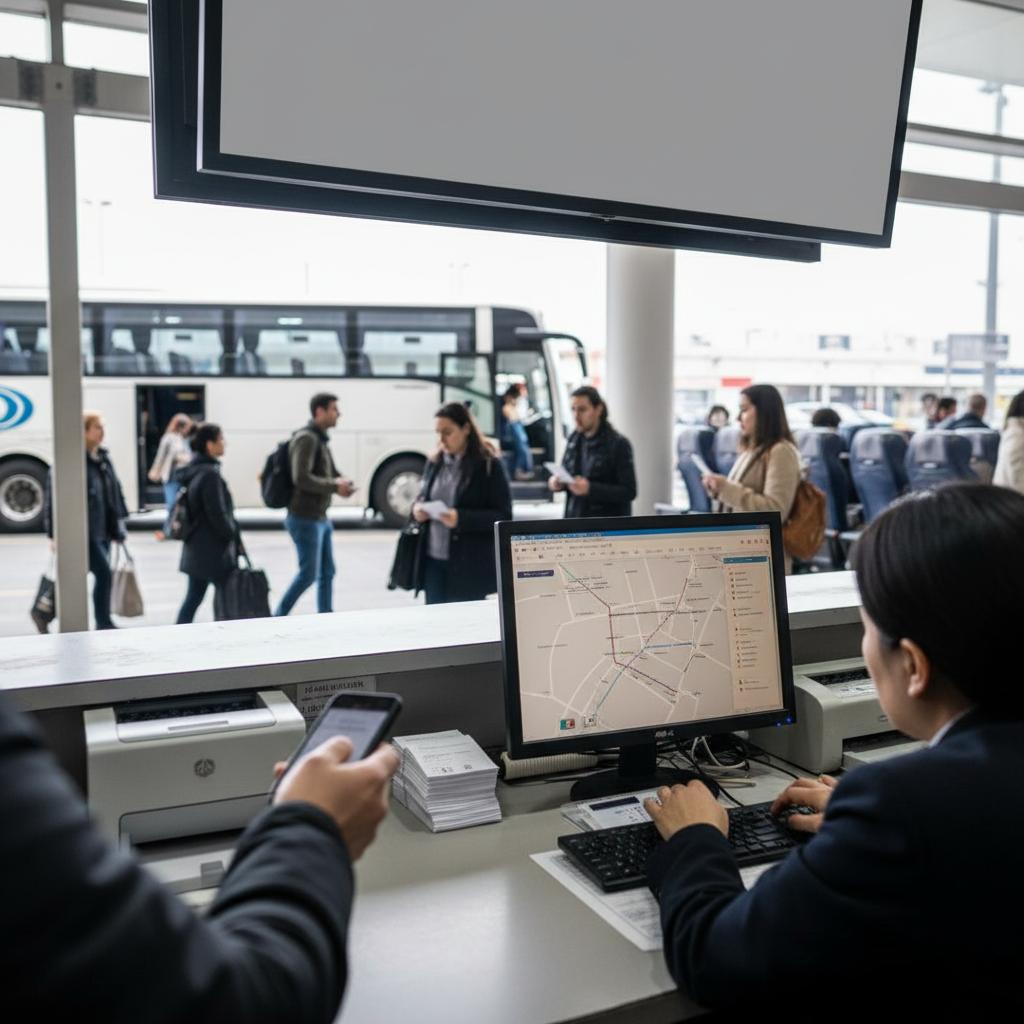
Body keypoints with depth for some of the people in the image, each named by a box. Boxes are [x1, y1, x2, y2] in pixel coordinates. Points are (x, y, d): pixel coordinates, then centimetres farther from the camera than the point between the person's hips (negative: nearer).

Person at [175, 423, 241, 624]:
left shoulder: (194, 471, 11)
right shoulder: (210, 474, -18)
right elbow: (218, 515, -20)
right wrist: (235, 537, -6)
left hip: (195, 549, 9)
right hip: (214, 550, -9)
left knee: (193, 596, 11)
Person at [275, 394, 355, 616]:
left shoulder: (321, 439, 14)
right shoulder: (306, 438, -15)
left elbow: (330, 472, 23)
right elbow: (301, 478, -25)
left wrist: (342, 482, 0)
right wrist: (334, 486, -18)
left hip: (321, 518, 9)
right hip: (305, 519, -9)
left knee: (327, 572, 11)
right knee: (308, 574, -5)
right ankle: (278, 619, 8)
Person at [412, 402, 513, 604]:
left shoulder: (490, 465, -7)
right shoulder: (435, 463, 9)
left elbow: (504, 516, -10)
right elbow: (423, 497, 21)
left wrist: (461, 519, -22)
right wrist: (417, 508, -4)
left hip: (469, 566, -5)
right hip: (433, 560, 5)